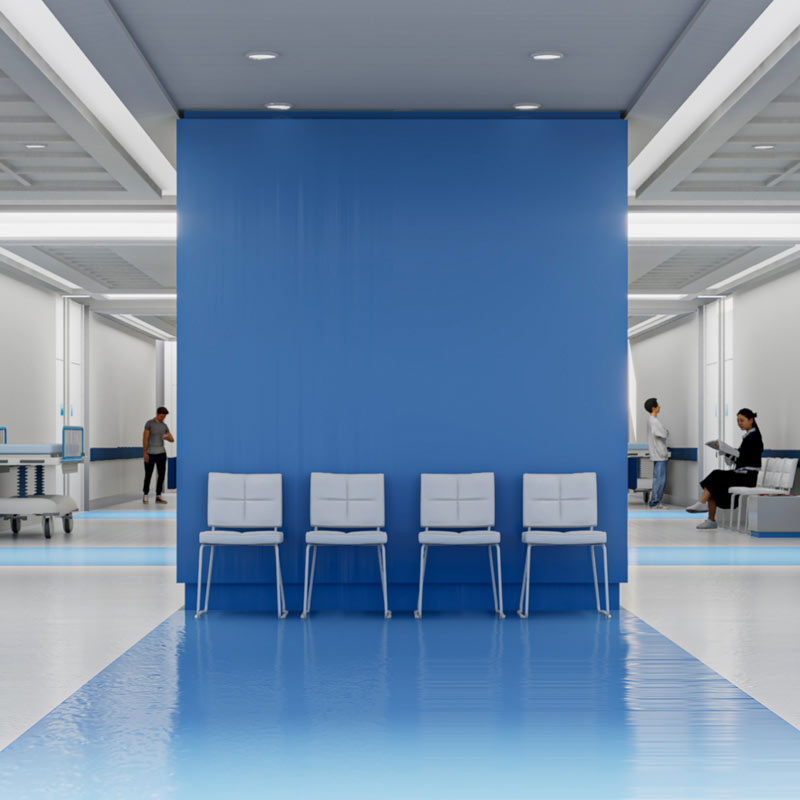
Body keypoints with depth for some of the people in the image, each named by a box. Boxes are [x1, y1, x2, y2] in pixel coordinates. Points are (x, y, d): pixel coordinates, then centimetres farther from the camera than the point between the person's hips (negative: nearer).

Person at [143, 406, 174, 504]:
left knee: (161, 474, 1)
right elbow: (144, 438, -10)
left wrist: (166, 438, -17)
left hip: (161, 453, 5)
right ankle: (145, 495, 15)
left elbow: (172, 439, 8)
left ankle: (158, 496, 7)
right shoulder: (149, 423, -6)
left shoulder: (164, 425, 9)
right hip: (150, 454, -5)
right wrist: (145, 453, -17)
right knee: (148, 475, -1)